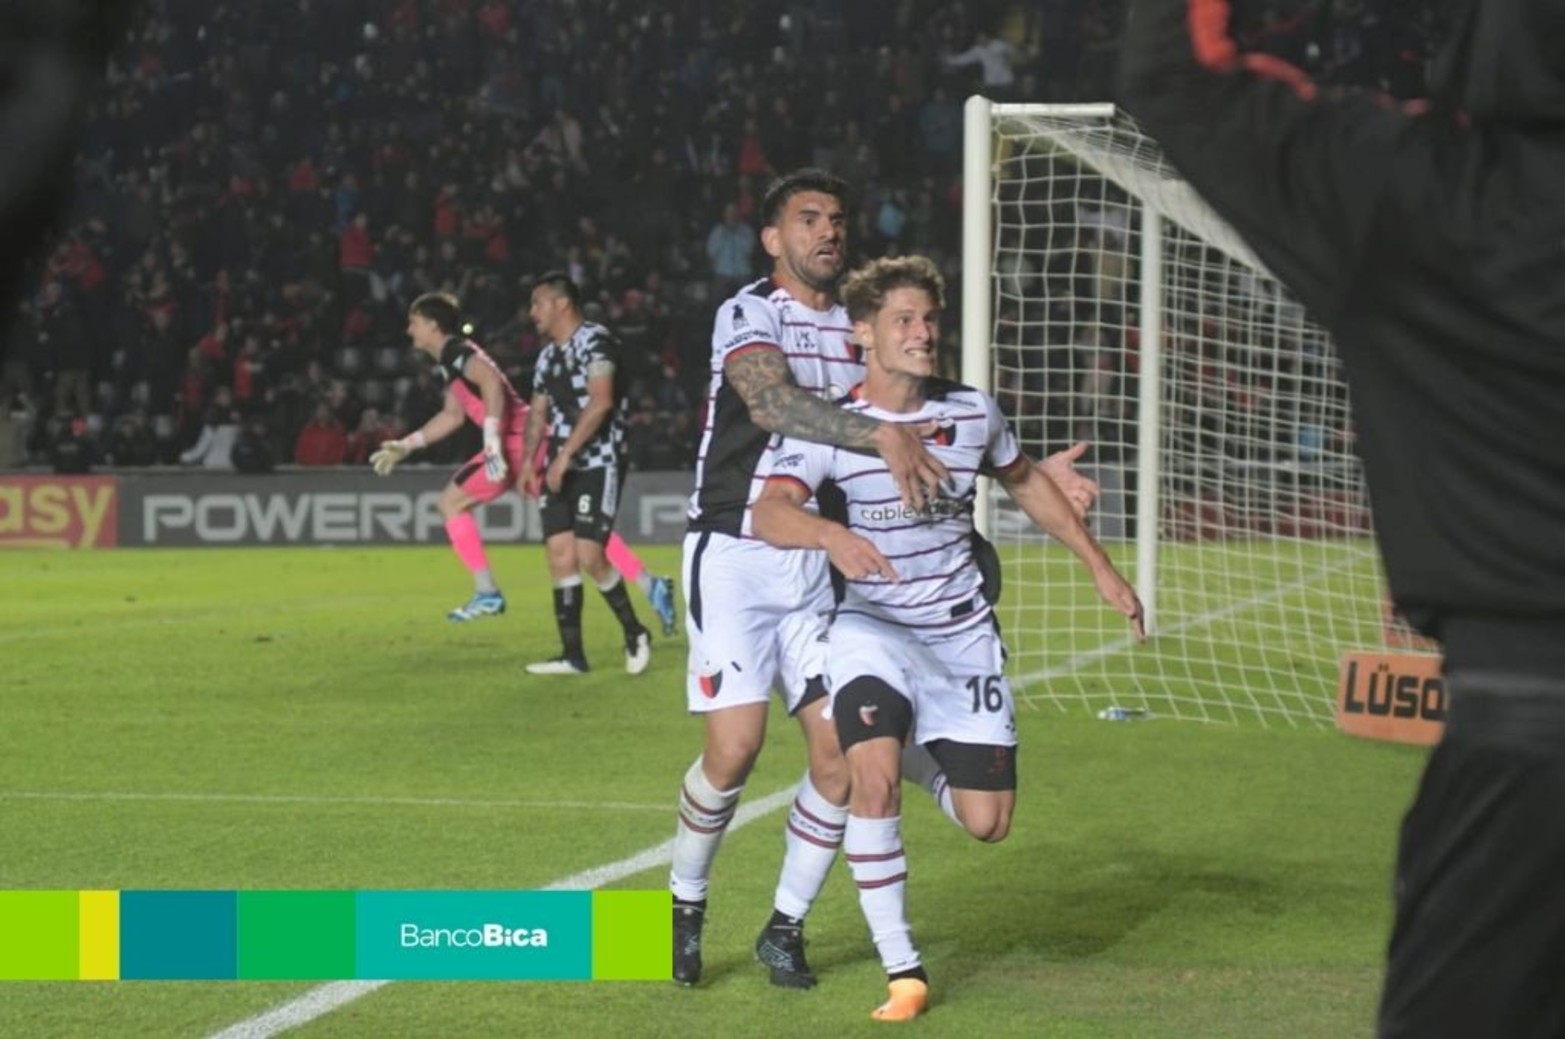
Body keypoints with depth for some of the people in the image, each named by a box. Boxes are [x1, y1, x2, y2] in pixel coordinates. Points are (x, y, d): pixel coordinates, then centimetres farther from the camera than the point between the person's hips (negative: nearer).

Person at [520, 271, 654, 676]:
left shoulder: (594, 341, -11)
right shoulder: (548, 355, 17)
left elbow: (600, 402, -21)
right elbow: (539, 412, 23)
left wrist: (565, 454, -22)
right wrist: (528, 463, 12)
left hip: (599, 463, -8)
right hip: (563, 466, 8)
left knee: (589, 556, -14)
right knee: (559, 553, 0)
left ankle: (635, 634, 6)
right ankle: (572, 655, 3)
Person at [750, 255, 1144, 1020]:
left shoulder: (973, 414, -1)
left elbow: (1026, 483, 19)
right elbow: (769, 512, -30)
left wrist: (1101, 568, 20)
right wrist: (830, 534, -51)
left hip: (962, 633, 3)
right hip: (871, 627, -3)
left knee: (986, 822, -2)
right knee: (872, 782, -28)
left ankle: (917, 752, 34)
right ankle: (902, 971, -14)